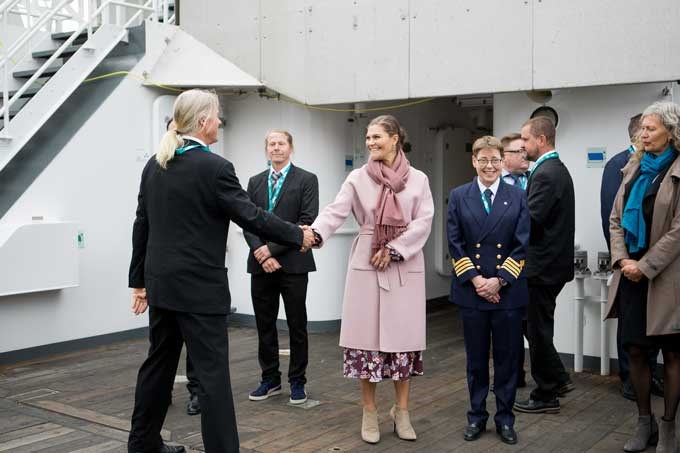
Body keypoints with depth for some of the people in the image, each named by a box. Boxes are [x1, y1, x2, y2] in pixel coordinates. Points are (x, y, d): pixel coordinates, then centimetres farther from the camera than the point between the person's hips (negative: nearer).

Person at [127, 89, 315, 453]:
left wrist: (139, 280, 17)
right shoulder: (215, 167, -15)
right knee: (212, 371, -2)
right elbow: (251, 217, -13)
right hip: (199, 287, -8)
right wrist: (299, 235, 1)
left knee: (159, 362, 19)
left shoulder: (154, 165, 7)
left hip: (161, 283, 8)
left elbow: (141, 225, 11)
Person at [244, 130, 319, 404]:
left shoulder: (307, 180, 0)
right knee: (265, 325, 10)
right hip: (261, 264, 4)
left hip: (293, 264, -4)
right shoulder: (255, 182, 13)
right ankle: (270, 379, 22)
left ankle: (297, 381, 16)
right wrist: (260, 253, -10)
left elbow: (307, 222, -9)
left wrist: (272, 248, -13)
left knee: (297, 325, 4)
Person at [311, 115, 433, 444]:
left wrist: (393, 249, -13)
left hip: (406, 266, 1)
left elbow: (423, 221, -3)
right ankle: (370, 413, 14)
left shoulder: (418, 179, 4)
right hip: (366, 264, 0)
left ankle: (401, 411, 19)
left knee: (404, 337, 5)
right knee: (368, 336, 2)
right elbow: (336, 212, -10)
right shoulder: (358, 178, 3)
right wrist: (315, 232, -29)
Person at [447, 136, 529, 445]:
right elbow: (455, 244, 0)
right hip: (471, 290, 0)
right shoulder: (459, 196, 4)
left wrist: (500, 280, -11)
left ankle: (505, 418, 21)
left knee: (507, 358, 7)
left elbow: (522, 245, -2)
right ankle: (476, 416, 22)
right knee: (476, 358, 10)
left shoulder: (517, 197, 3)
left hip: (508, 290, 0)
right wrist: (475, 279, -10)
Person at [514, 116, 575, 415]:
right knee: (537, 328, 19)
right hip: (551, 262, 10)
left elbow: (530, 220, -24)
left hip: (543, 266, -10)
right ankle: (558, 379, 28)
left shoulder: (545, 173, -19)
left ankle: (546, 396, 14)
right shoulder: (557, 169, 13)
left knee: (538, 331, 2)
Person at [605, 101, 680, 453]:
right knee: (635, 350, 9)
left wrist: (645, 266, -15)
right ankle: (644, 423, 23)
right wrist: (621, 259, -5)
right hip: (631, 274, 5)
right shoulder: (634, 168, 10)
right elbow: (616, 218, 9)